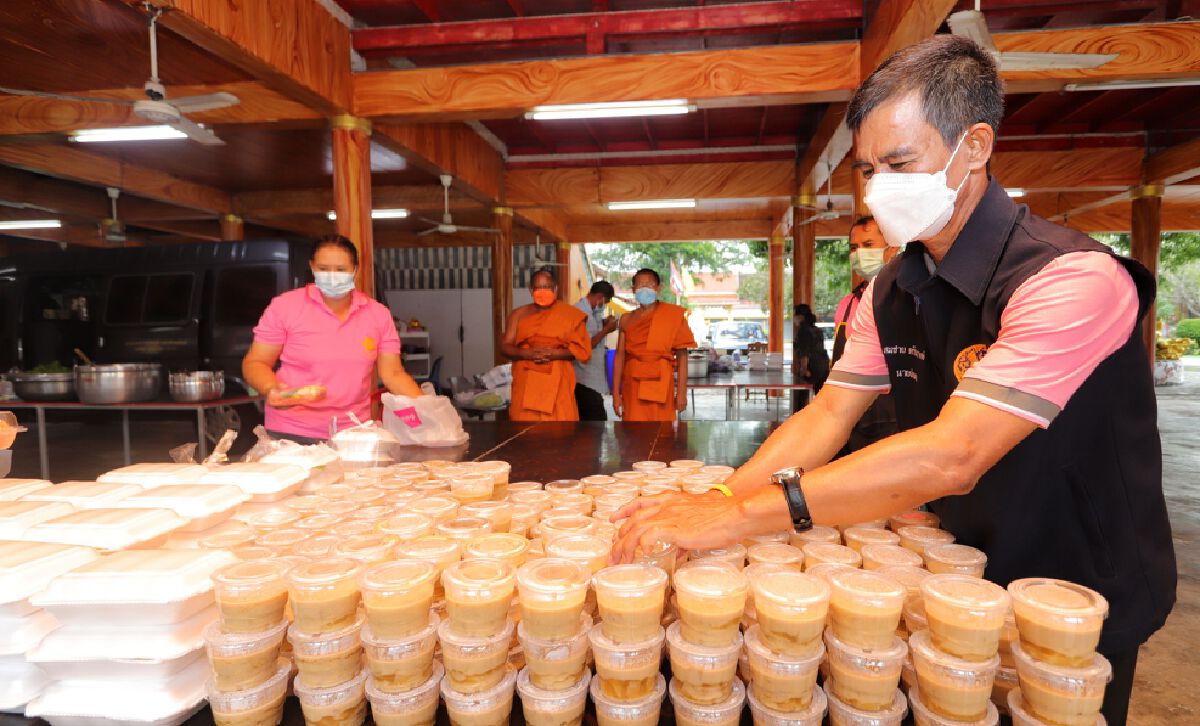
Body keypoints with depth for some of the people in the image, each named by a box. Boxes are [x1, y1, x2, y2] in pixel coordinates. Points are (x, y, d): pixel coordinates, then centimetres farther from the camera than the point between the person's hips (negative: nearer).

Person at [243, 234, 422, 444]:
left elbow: (393, 374, 1)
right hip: (291, 434, -1)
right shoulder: (284, 306, -4)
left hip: (353, 434, 2)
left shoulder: (378, 314, 2)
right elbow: (255, 363, 1)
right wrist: (271, 389, -20)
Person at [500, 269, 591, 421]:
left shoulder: (569, 314, 4)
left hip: (556, 382, -1)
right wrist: (528, 353, -14)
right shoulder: (518, 314, 10)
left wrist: (553, 353, -16)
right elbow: (505, 346, 5)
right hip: (526, 383, 2)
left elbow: (582, 349, -1)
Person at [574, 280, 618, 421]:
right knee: (598, 419, -8)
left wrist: (602, 325, 6)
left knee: (587, 420, 14)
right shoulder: (581, 312, -17)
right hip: (586, 379, -10)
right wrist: (606, 330, -14)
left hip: (590, 376, 10)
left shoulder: (588, 310, 12)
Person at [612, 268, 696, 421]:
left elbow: (682, 355, -2)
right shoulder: (626, 319, 9)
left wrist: (682, 392, -8)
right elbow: (620, 356, 7)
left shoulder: (673, 315, 1)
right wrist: (616, 393, 1)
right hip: (633, 385, 2)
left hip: (661, 383, -2)